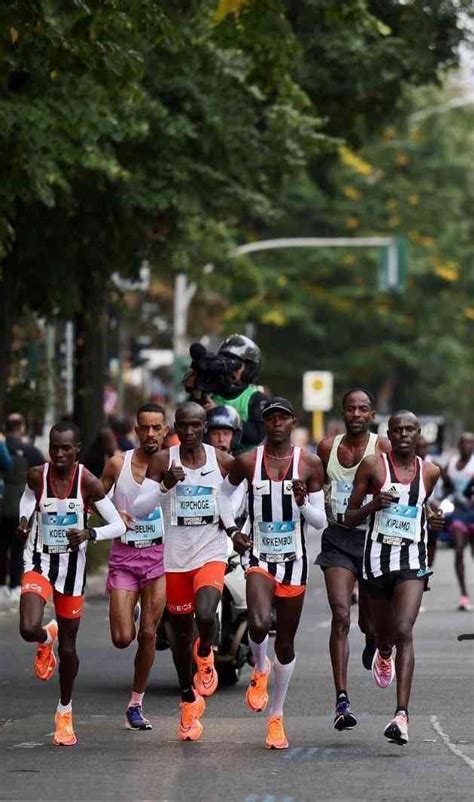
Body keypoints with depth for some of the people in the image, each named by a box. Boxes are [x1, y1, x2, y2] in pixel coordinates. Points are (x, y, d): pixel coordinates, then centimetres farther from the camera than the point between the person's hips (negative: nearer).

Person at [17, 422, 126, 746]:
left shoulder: (88, 482, -14)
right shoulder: (37, 476, -9)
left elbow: (119, 525, -11)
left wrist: (90, 534, -29)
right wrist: (25, 518, -5)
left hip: (73, 565, -1)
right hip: (39, 562, 1)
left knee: (68, 648, 8)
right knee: (29, 629, -24)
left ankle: (65, 712, 30)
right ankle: (47, 640, 16)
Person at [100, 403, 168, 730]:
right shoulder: (118, 463, -2)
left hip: (158, 554, 0)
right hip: (123, 555, 0)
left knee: (148, 634, 0)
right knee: (122, 638, -8)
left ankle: (136, 704, 13)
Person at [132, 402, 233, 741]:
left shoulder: (223, 462, -1)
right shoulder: (162, 461, -4)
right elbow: (138, 508, -10)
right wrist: (165, 485, -26)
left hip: (212, 553, -1)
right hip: (176, 557, 1)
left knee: (205, 614, -27)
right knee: (181, 630, 11)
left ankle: (205, 655, 8)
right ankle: (188, 700, 30)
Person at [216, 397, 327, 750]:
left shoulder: (310, 464, -2)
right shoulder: (248, 462, -2)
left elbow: (321, 521, 2)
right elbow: (224, 493, 18)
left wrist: (303, 502, -18)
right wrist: (232, 530, 4)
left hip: (294, 561, 1)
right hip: (259, 557, -1)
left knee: (286, 642, 8)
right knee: (259, 623, -27)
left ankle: (277, 717, 23)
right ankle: (260, 670, 7)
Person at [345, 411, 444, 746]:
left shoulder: (430, 472, 7)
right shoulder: (373, 465, -1)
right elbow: (350, 517, 1)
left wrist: (432, 517, 10)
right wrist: (373, 505, -16)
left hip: (413, 558, 0)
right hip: (378, 554, 0)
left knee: (404, 632, -18)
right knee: (385, 631, 16)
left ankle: (402, 714, -24)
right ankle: (383, 654, 58)